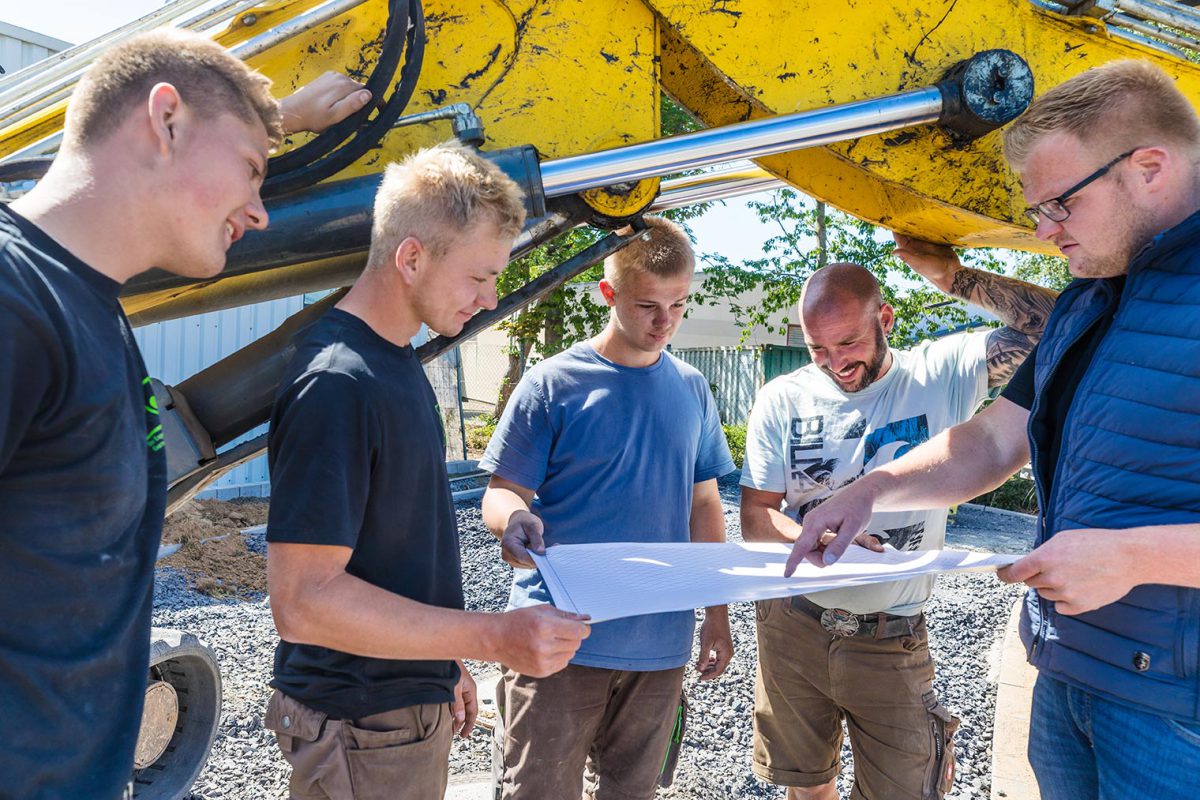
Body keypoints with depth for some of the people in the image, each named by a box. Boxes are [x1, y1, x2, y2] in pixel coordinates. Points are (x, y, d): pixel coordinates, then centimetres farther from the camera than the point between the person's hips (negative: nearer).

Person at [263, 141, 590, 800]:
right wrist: (494, 638, -27)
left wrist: (445, 665, 16)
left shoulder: (396, 361, 6)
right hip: (361, 733, -9)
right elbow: (303, 601, -27)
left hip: (413, 708, 9)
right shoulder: (336, 382, -25)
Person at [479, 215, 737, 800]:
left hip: (660, 642, 4)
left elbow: (703, 505, 13)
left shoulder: (691, 390, 7)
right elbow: (502, 492, -6)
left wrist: (717, 614, 12)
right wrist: (514, 519, -30)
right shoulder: (555, 383, -6)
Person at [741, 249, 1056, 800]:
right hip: (793, 625, 2)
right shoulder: (782, 400, -3)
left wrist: (954, 278, -21)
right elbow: (755, 517, -3)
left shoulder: (942, 375, -8)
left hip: (891, 640, -2)